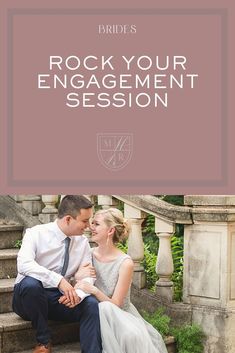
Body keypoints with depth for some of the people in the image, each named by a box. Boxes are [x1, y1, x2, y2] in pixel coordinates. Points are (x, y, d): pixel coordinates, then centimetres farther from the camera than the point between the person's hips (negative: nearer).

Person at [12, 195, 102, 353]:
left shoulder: (83, 242, 0)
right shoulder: (36, 233, -14)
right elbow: (24, 264, -31)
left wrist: (78, 294, -27)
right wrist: (58, 280, -41)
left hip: (61, 298, 3)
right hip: (30, 294, -3)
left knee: (92, 304, -25)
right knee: (30, 282, -36)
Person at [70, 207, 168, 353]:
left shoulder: (125, 263, -14)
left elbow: (115, 304, -14)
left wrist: (94, 290, -31)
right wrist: (77, 277, -19)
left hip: (122, 315, -3)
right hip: (97, 314, 3)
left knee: (133, 336, -37)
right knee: (105, 308, -33)